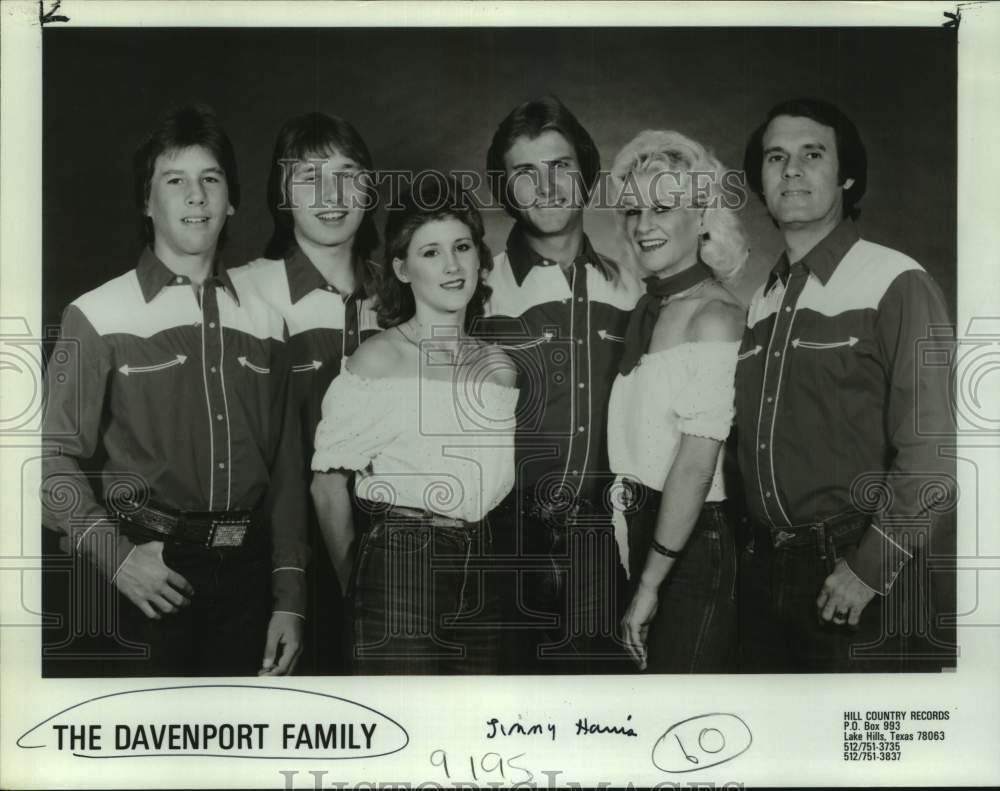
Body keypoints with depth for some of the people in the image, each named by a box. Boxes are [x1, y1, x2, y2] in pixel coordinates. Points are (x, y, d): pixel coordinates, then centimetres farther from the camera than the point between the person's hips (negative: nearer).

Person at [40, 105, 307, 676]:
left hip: (247, 571, 3)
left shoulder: (262, 316, 8)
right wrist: (113, 554, -15)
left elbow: (285, 468, 8)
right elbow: (55, 458, -4)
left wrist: (289, 598, 6)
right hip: (149, 574, -3)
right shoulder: (100, 316, -3)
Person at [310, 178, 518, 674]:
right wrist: (356, 587, 2)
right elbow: (328, 484, -5)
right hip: (401, 571, -5)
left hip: (482, 573, 5)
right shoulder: (376, 361, -6)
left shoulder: (499, 366, 10)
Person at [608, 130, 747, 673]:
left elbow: (696, 466, -19)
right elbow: (634, 440, 10)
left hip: (696, 539, -7)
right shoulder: (646, 309, 8)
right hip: (639, 524, 7)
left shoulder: (715, 316, -16)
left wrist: (649, 584, -16)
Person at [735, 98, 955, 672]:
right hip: (767, 573, 6)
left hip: (857, 585, -6)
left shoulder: (896, 285, -9)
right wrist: (756, 551, 8)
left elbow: (932, 452, -14)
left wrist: (869, 569, -14)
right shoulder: (763, 302, 11)